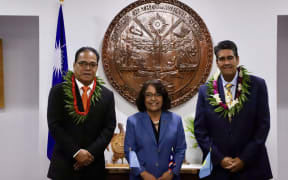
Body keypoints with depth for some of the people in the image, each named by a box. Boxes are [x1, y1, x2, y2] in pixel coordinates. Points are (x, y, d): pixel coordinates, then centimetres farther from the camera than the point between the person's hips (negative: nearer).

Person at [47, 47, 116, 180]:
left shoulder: (107, 95, 4)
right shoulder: (58, 91, -2)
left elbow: (109, 127, 0)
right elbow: (54, 125, -7)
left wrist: (91, 153, -12)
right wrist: (76, 152, -14)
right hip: (64, 165, -1)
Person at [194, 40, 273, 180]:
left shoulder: (257, 85, -3)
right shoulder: (205, 90, 0)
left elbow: (263, 125, -3)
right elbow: (200, 130, 1)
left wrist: (244, 159, -8)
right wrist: (219, 158, -7)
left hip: (250, 167, -1)